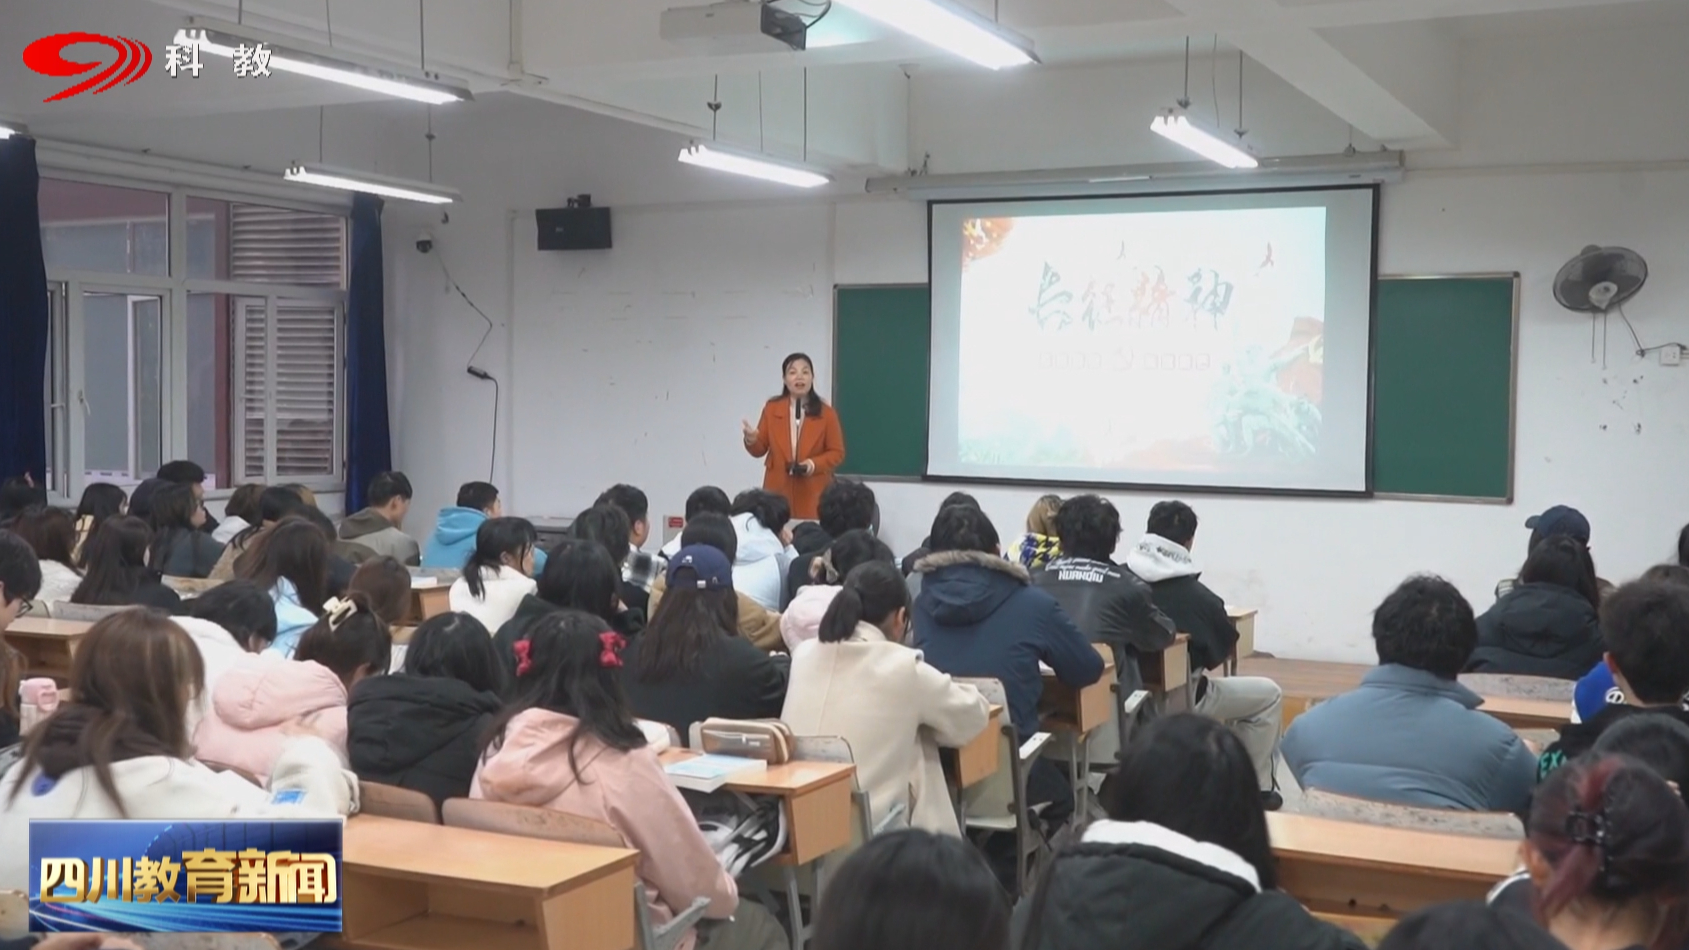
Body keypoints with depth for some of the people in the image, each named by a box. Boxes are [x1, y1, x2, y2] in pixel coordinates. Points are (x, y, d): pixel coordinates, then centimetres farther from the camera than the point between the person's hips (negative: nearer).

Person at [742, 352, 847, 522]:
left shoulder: (826, 413, 1)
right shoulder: (771, 408, 6)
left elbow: (837, 453, 4)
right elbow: (760, 450, 8)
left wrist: (814, 464, -13)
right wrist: (751, 440, -15)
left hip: (813, 494, -1)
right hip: (778, 492, 1)